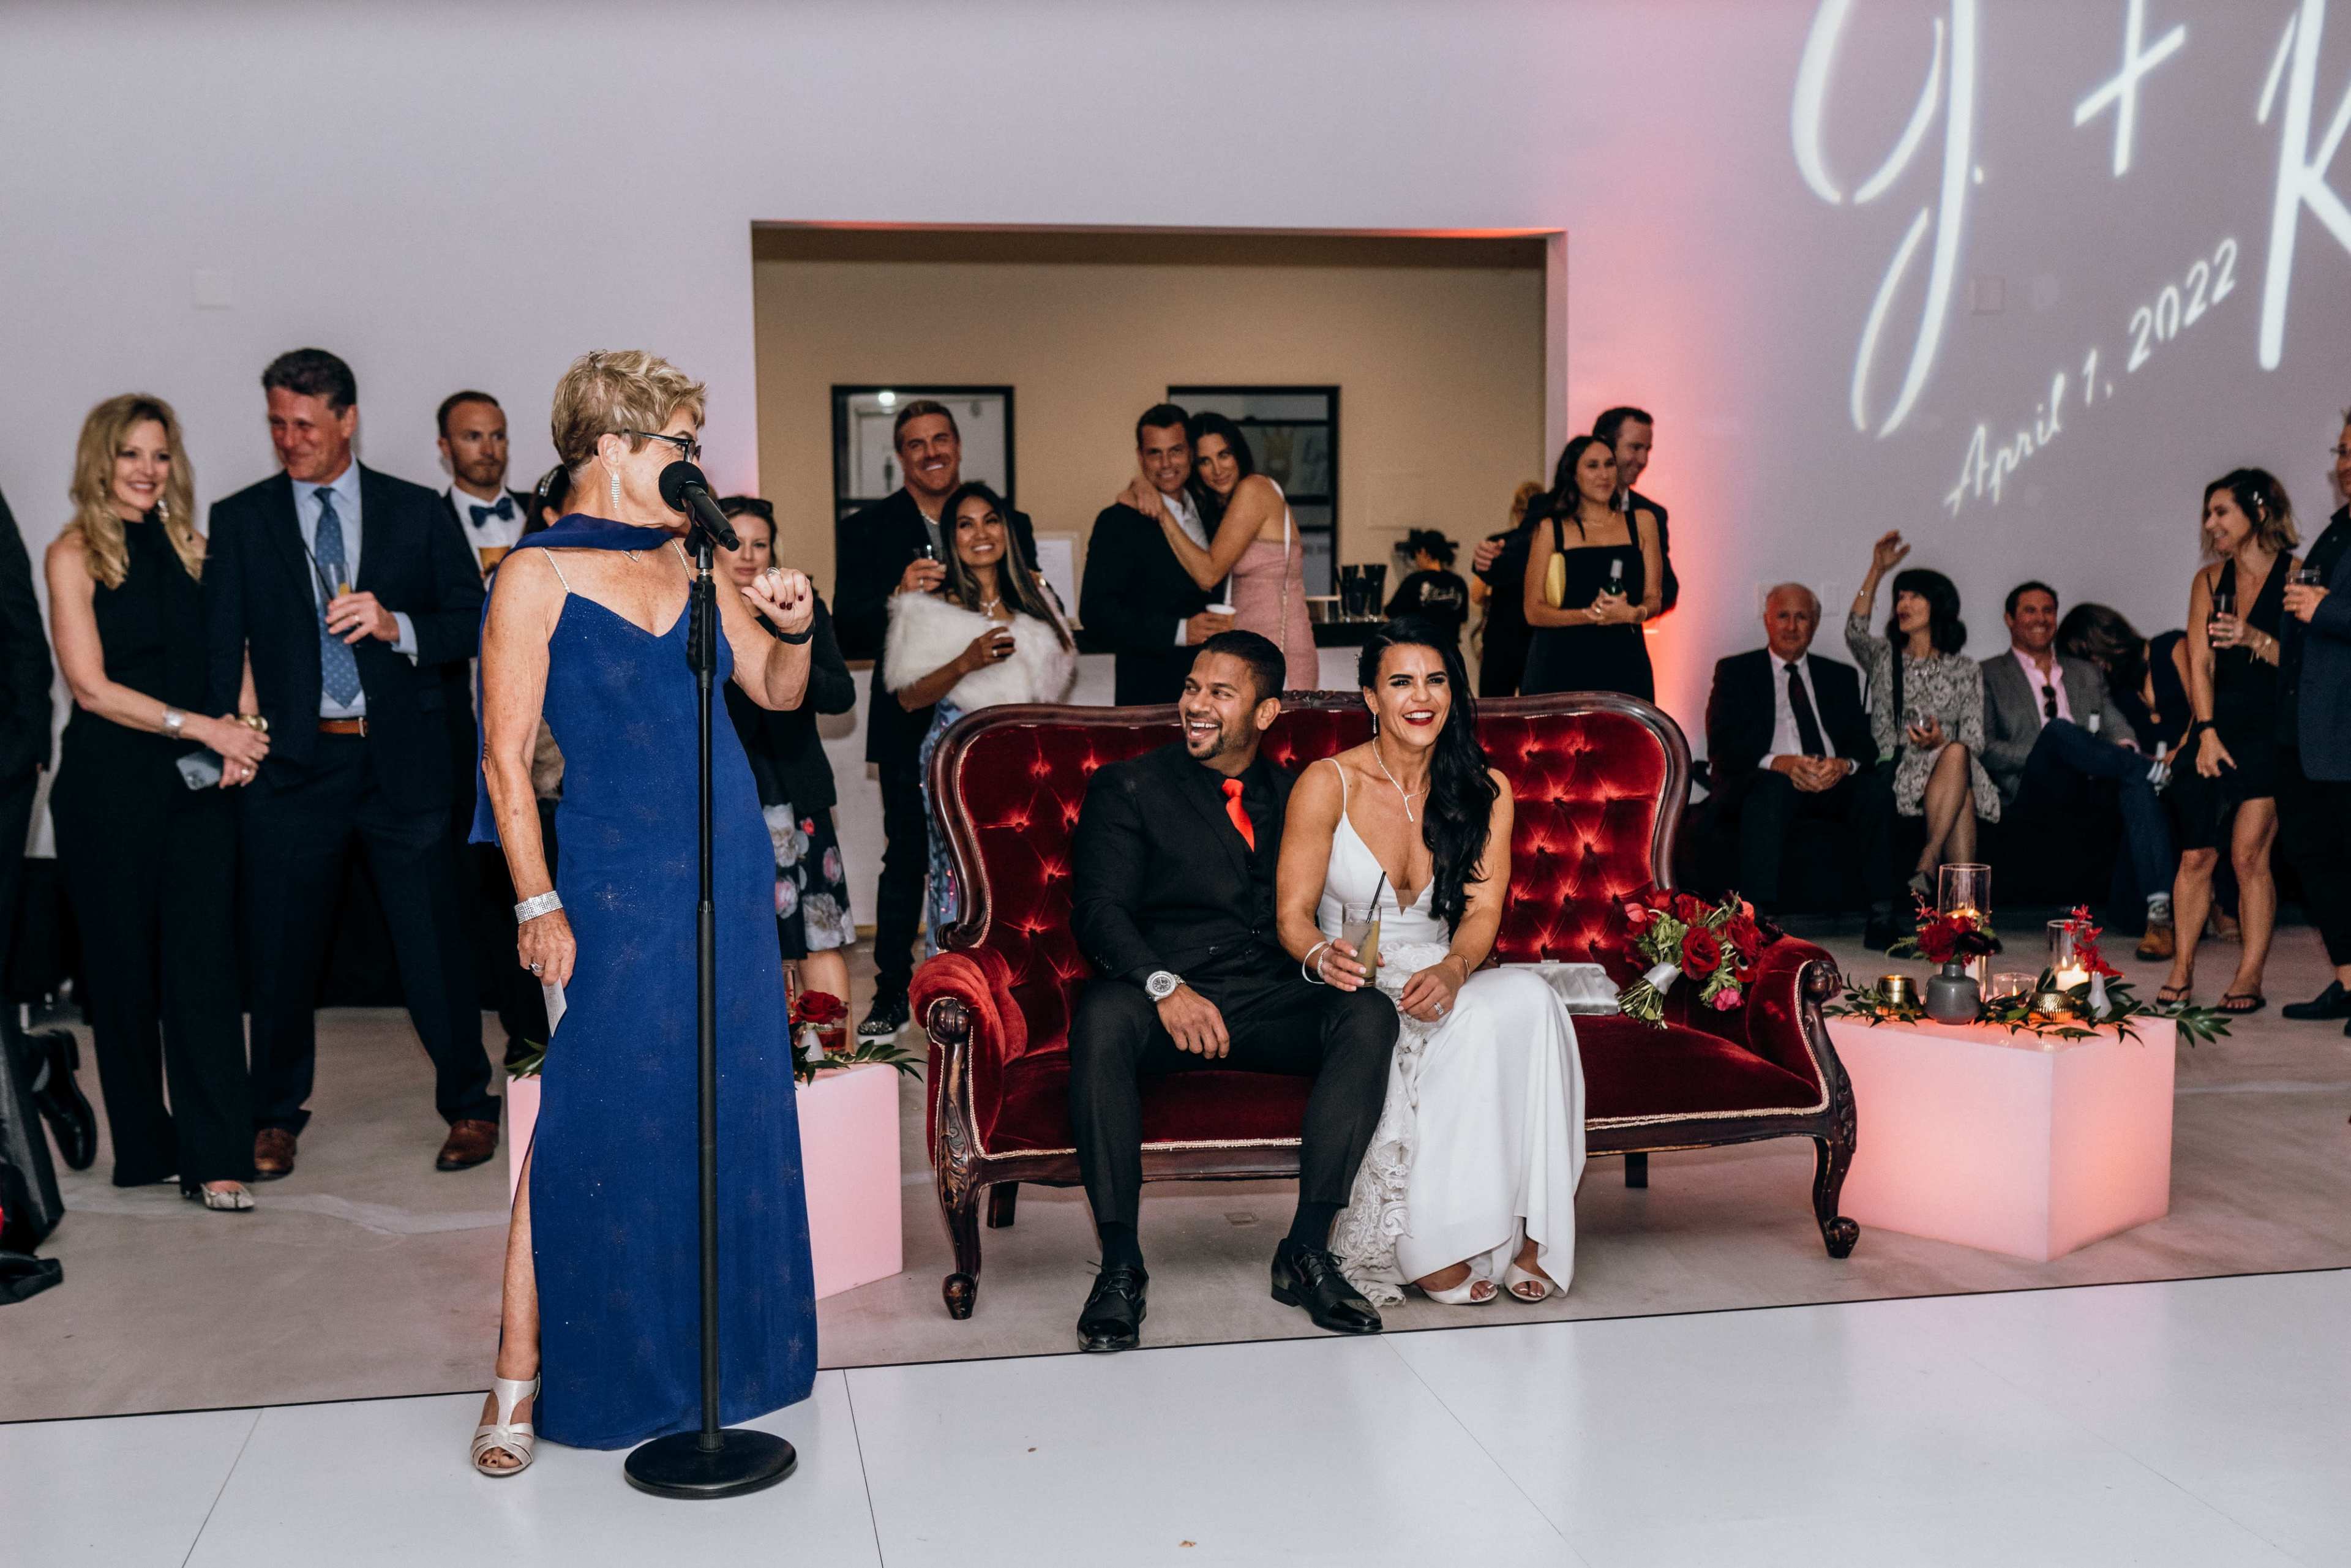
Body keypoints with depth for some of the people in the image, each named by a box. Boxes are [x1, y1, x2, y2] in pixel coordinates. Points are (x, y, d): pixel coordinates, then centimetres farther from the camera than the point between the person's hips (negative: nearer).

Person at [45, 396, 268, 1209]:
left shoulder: (190, 548, 11)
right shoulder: (75, 555, -1)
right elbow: (91, 685, -8)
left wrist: (244, 722, -5)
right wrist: (204, 727, -13)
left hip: (199, 782, 3)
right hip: (109, 784, -3)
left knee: (203, 964, -2)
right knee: (124, 968, 7)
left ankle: (217, 1158, -1)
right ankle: (146, 1146, 20)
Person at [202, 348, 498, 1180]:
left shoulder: (417, 511, 6)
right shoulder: (240, 519, 8)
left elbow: (473, 619, 4)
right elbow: (220, 641, 5)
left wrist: (397, 626, -14)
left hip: (403, 758, -1)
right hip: (292, 760, 1)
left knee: (433, 939, 3)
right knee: (281, 947, 7)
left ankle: (468, 1106, 18)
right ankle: (276, 1117, 24)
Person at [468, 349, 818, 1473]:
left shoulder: (690, 562, 11)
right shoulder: (536, 575, -6)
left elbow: (778, 692, 18)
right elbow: (506, 756, -8)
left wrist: (795, 630, -4)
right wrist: (538, 905, -13)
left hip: (726, 866, 6)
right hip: (612, 881, -6)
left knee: (727, 1108, 9)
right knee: (589, 1117, -5)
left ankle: (708, 1347, 24)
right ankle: (521, 1375, 6)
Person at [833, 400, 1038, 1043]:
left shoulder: (1009, 524, 9)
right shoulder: (867, 530, 5)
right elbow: (847, 635, -3)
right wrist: (897, 597, -20)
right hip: (911, 726, -1)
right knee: (906, 857, 1)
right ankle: (892, 993, 12)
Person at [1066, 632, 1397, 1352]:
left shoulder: (1295, 798, 19)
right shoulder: (1129, 787, 8)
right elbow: (1099, 911, -4)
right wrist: (1164, 986, -24)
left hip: (1271, 1007, 3)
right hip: (1166, 1003, -2)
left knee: (1370, 1013, -26)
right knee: (1102, 1014, -36)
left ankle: (1307, 1250, -23)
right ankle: (1120, 1265, -29)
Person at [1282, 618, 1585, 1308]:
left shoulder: (1485, 792, 7)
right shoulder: (1328, 784, -3)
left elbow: (1482, 912, -3)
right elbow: (1294, 915, -5)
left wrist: (1453, 970, -26)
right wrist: (1325, 957, -30)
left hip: (1442, 981, 3)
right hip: (1353, 989, -3)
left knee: (1528, 999, -32)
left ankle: (1523, 1234, -28)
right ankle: (1430, 1249, -29)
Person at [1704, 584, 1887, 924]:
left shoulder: (1841, 676, 24)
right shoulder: (1735, 671, 14)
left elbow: (1864, 742, 11)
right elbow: (1721, 745, -1)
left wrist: (1845, 764, -14)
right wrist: (1777, 762, -20)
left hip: (1832, 782, 3)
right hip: (1761, 781, -3)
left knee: (1876, 790, -27)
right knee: (1772, 790, -37)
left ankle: (1881, 917, -28)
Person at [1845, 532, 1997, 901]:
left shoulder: (1966, 670, 18)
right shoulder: (1884, 658, 19)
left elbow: (1975, 741, 9)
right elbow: (1855, 632, -6)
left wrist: (1939, 742, -14)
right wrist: (1877, 571, -11)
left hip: (1956, 767, 1)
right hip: (1895, 771, -1)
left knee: (1956, 755, -37)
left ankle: (1928, 863, -45)